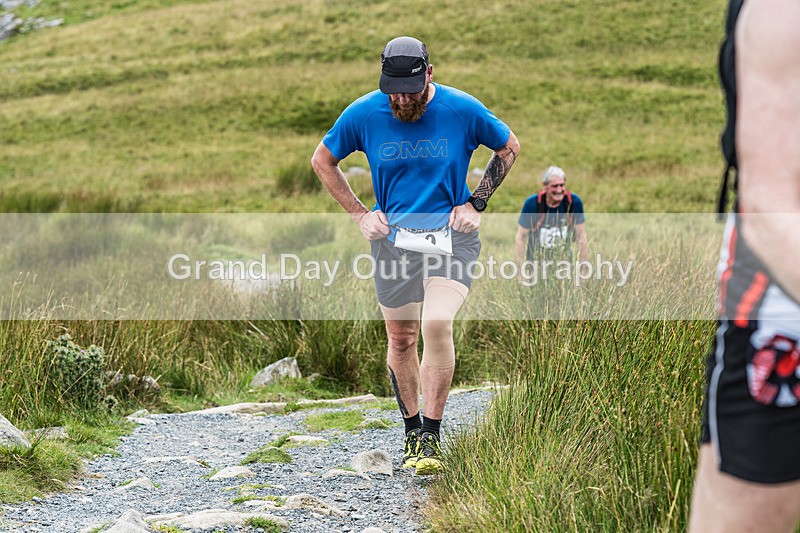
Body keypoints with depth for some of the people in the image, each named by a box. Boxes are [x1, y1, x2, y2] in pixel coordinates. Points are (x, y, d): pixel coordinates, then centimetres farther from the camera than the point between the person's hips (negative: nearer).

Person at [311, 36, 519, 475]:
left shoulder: (463, 110, -9)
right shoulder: (363, 114, -6)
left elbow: (509, 147, 8)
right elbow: (322, 161, 10)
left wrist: (476, 203, 0)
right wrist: (359, 214, 3)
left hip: (451, 235, -2)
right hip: (393, 237, 2)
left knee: (437, 325, -22)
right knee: (401, 339, 7)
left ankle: (431, 436, -13)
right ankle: (411, 430, 27)